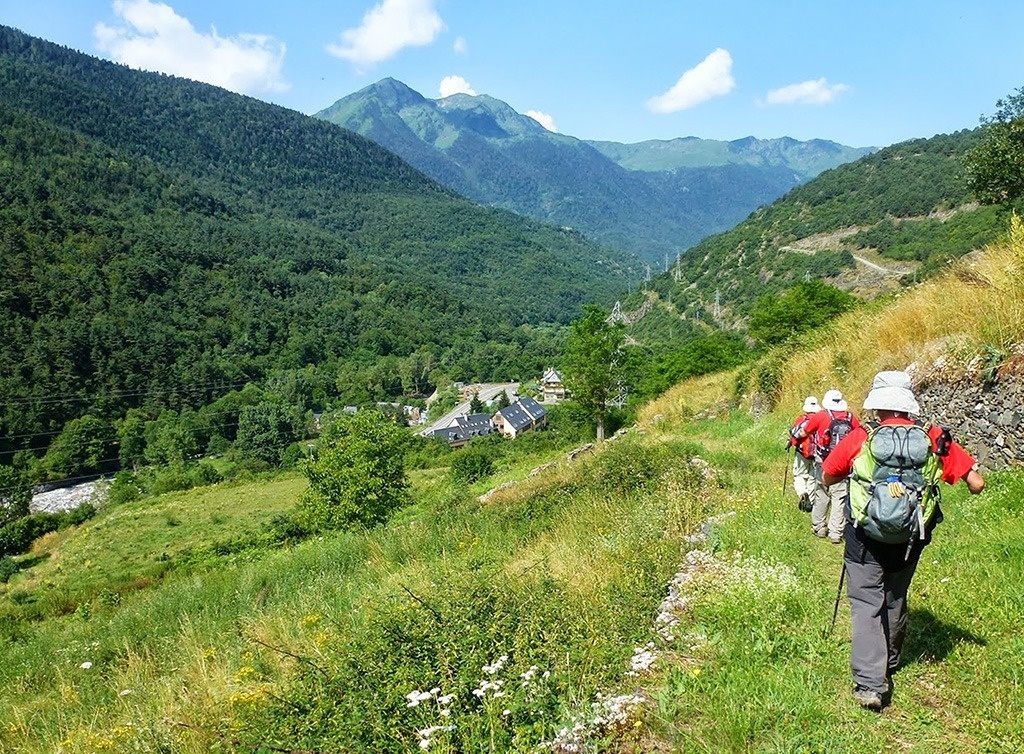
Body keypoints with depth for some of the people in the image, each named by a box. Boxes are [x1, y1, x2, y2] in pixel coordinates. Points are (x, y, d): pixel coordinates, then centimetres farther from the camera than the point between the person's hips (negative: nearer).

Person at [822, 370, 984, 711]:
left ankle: (869, 683, -7)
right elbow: (976, 484, -4)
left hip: (865, 540, -3)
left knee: (866, 604, 3)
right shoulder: (934, 439, -5)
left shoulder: (859, 439, -8)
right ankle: (889, 664, 42)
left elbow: (827, 478, 4)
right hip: (909, 541, 3)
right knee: (895, 601, 23)